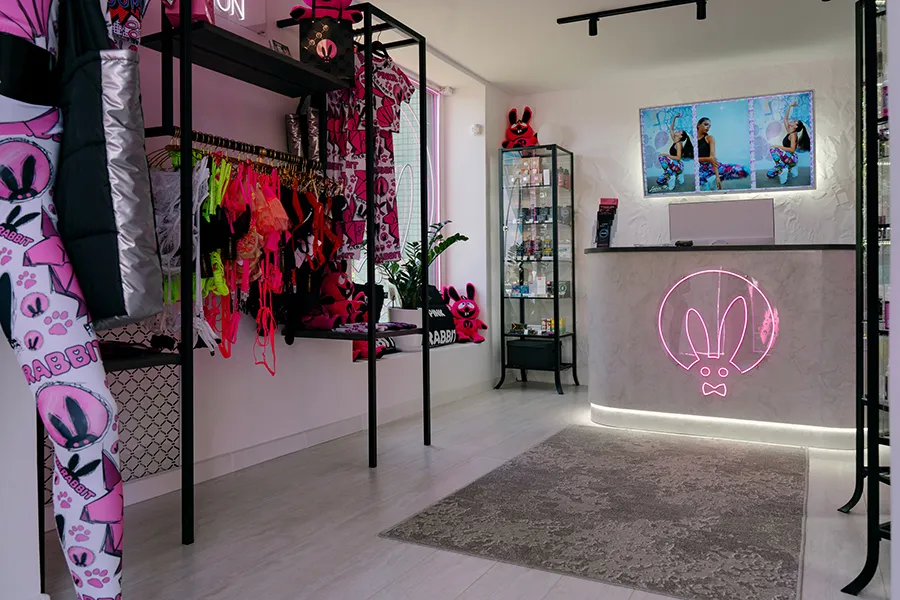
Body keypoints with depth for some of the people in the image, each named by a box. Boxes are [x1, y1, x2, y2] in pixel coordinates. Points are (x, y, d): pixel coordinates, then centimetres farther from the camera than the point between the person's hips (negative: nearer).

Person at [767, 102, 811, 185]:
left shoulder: (793, 135, -13)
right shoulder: (789, 132, 10)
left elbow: (792, 149, -22)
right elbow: (785, 118, 19)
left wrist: (779, 147, -20)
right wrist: (790, 106, 16)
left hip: (792, 159, -9)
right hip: (788, 159, 9)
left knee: (773, 149, -25)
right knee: (770, 174, 10)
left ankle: (781, 169, -25)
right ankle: (790, 168, 14)